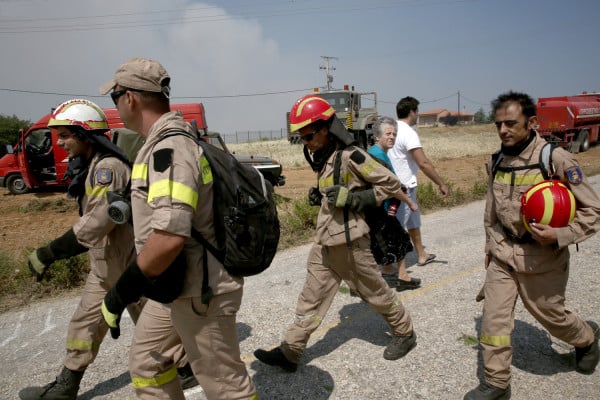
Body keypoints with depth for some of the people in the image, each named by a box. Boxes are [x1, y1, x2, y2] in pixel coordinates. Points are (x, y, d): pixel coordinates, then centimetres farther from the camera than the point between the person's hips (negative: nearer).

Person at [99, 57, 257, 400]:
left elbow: (169, 237, -33)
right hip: (175, 286, 10)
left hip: (199, 291, -10)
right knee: (146, 360, 23)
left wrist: (120, 294, -22)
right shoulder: (169, 141, 7)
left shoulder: (169, 149, -24)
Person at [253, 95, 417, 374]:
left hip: (348, 241, -7)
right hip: (324, 240, 7)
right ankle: (290, 352, 17)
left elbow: (391, 184, -13)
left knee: (374, 291, 11)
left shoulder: (350, 156, -17)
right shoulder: (320, 156, 8)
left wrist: (353, 199, -22)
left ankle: (405, 334, 34)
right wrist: (319, 196, 4)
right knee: (311, 297, 10)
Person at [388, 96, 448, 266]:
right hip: (404, 187, -10)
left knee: (413, 220, 23)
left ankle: (422, 255, 38)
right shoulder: (408, 133, -19)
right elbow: (423, 163, -24)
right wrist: (441, 184, -19)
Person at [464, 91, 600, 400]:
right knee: (493, 318, 1)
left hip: (541, 257, -4)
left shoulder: (556, 159, -16)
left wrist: (559, 236, -24)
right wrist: (490, 247, 18)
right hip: (502, 254, 4)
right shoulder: (498, 161, 2)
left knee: (550, 315, 16)